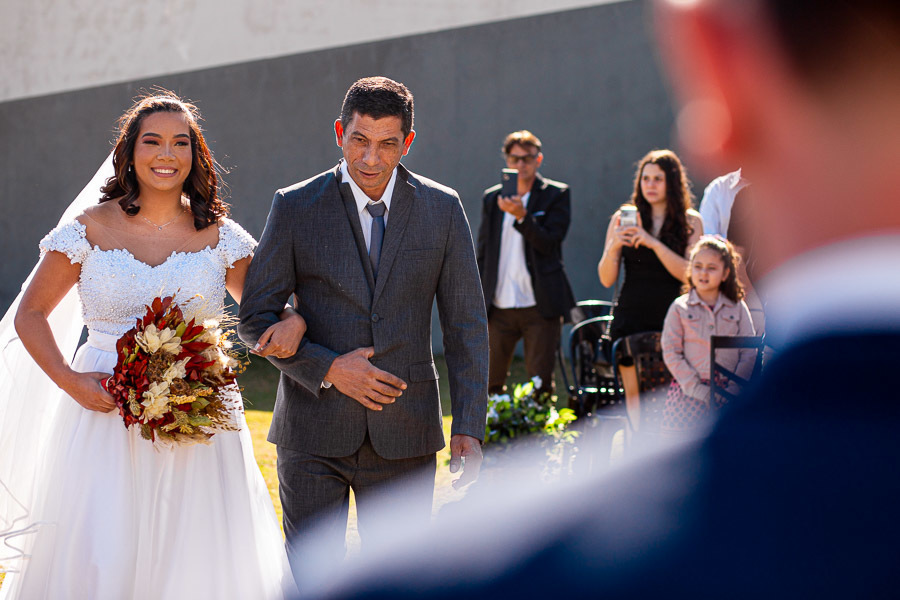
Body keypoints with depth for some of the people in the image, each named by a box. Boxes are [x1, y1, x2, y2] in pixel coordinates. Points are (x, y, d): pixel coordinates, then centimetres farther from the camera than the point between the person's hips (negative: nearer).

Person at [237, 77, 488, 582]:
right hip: (315, 431, -1)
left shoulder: (442, 209, 2)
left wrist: (469, 426, -4)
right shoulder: (295, 207, -1)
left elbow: (467, 325, 3)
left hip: (404, 435, 1)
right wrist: (328, 368, -13)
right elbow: (256, 317, 0)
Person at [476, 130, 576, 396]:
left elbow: (549, 243, -9)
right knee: (489, 382, 4)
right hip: (498, 306, 3)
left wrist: (521, 215, -23)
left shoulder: (556, 195, 2)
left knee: (540, 383, 0)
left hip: (539, 305, -3)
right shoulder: (492, 198, 12)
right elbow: (483, 252, 16)